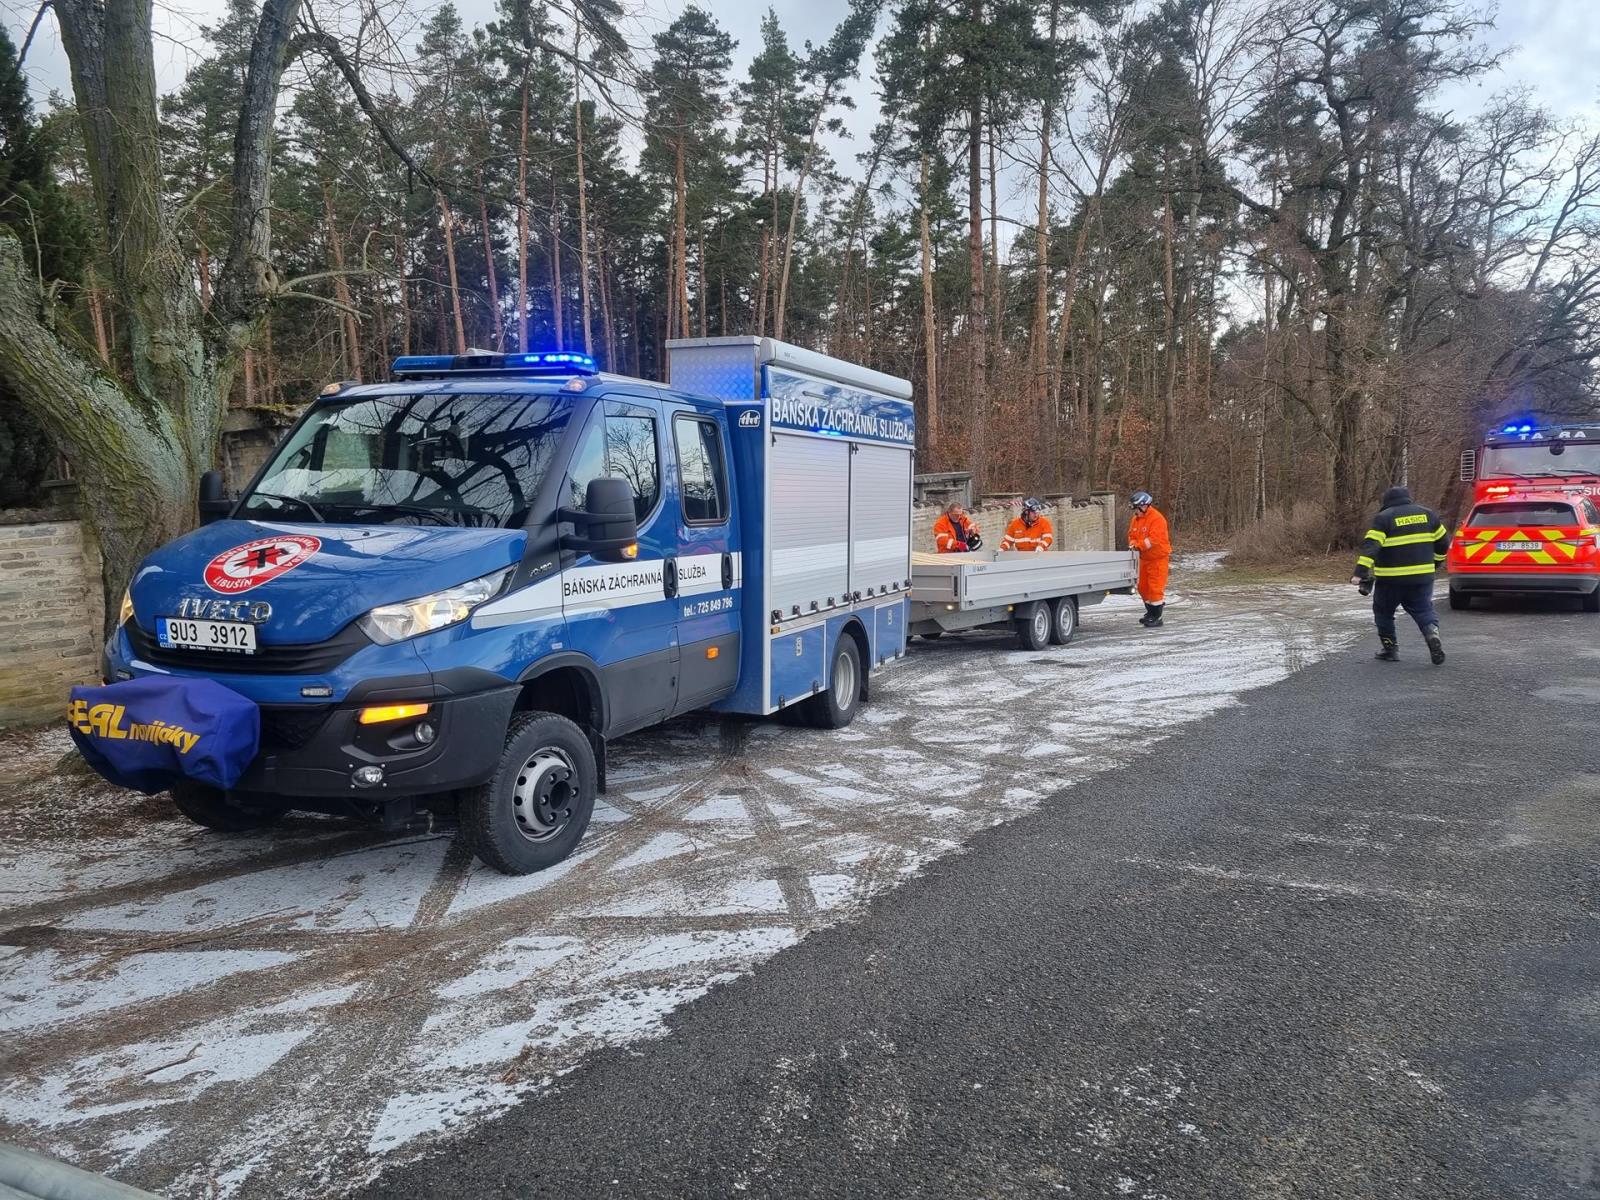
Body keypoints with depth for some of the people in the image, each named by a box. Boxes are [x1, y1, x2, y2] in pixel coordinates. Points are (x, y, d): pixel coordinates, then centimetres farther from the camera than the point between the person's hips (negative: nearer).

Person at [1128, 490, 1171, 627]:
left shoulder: (1157, 518, -19)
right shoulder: (1136, 519, 8)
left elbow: (1153, 539, -27)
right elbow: (1132, 535, 11)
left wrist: (1139, 545, -30)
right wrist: (1133, 544, -9)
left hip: (1158, 558, -9)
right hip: (1144, 558, 9)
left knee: (1155, 587, -7)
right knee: (1143, 587, 15)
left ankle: (1156, 618, -1)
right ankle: (1151, 612, 31)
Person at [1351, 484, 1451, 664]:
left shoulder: (1383, 518, -6)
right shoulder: (1427, 514, 10)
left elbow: (1370, 546, -18)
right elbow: (1443, 542, 15)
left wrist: (1360, 572, -24)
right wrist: (1433, 563, 29)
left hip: (1391, 579, -4)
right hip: (1422, 577, 4)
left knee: (1383, 612, 14)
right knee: (1423, 610, 13)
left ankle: (1390, 649, 16)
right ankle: (1432, 634, -13)